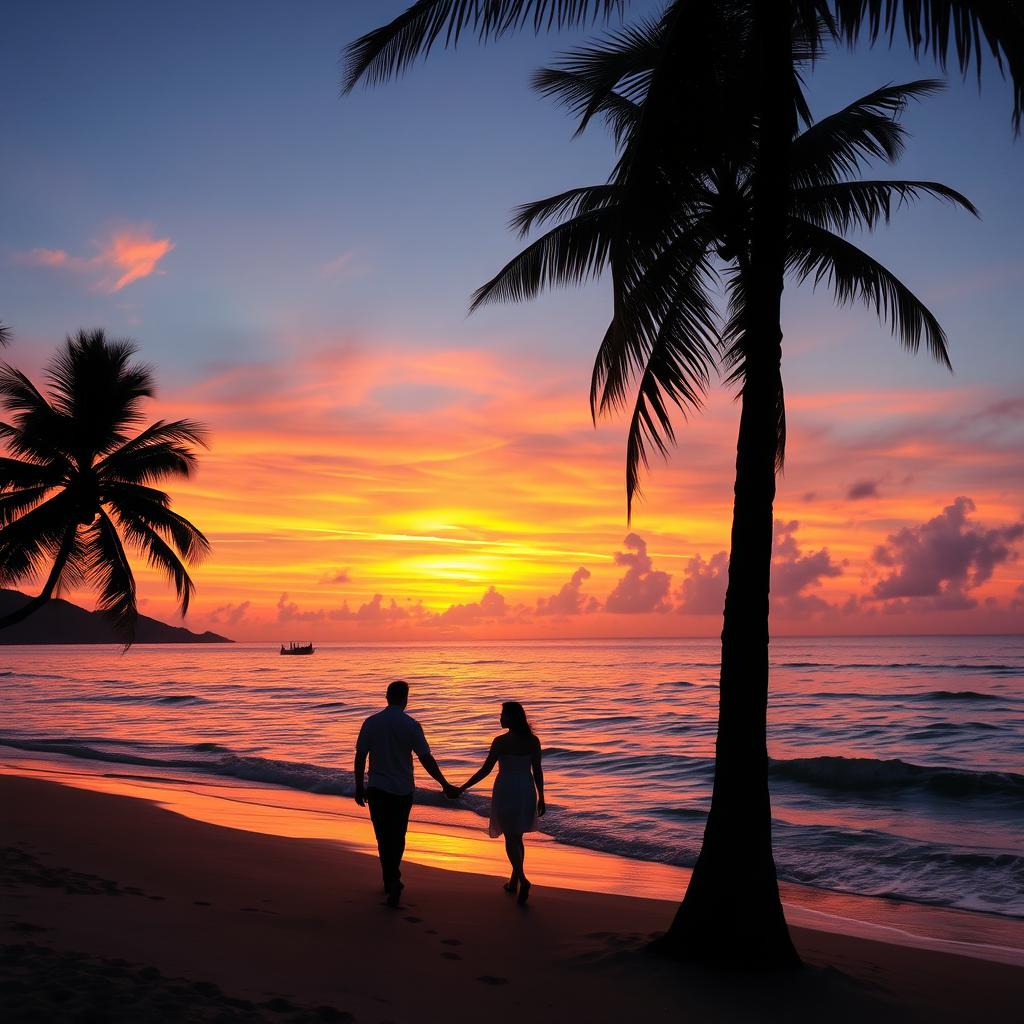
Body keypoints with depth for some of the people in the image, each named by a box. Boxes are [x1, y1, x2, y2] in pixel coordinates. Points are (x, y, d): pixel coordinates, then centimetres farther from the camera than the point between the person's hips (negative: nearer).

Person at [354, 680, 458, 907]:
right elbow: (426, 759, -9)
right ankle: (392, 879, 15)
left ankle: (392, 881, 3)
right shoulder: (411, 725, -9)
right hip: (402, 790, 0)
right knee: (397, 837, 16)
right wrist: (445, 785, -2)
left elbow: (360, 757, -1)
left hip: (377, 789, 0)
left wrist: (359, 787, 10)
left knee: (384, 837, 9)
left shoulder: (371, 722, -4)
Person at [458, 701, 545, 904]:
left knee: (510, 838, 1)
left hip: (506, 792, -4)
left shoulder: (500, 741, -13)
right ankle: (514, 881, 25)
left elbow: (486, 770, -11)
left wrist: (463, 788, -2)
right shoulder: (533, 741, -2)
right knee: (517, 837, 18)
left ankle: (522, 880, -16)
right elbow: (538, 771, 1)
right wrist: (541, 798, 10)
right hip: (527, 792, 4)